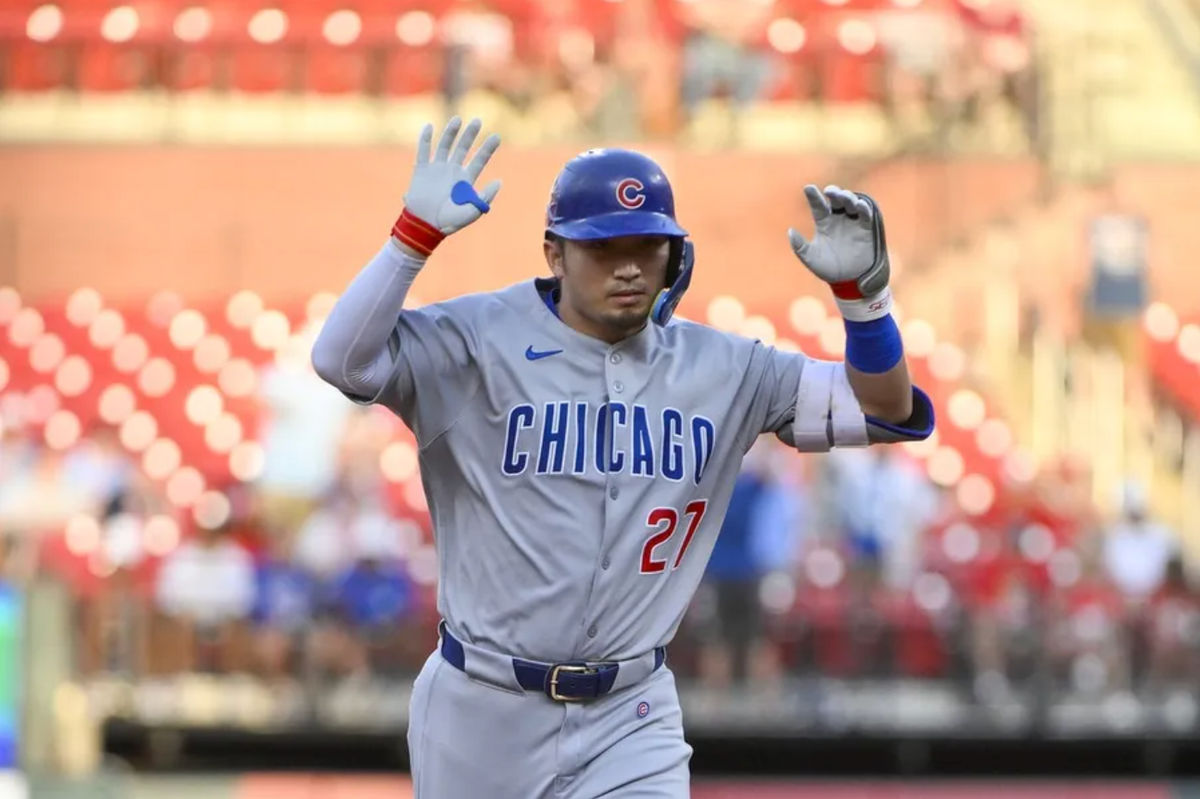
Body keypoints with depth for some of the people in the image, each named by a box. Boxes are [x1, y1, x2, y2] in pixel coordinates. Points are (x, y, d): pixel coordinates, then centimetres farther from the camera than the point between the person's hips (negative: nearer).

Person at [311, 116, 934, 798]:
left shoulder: (721, 371, 2)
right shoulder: (477, 341, -8)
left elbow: (885, 413, 1)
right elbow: (343, 359, -22)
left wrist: (861, 290, -15)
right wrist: (418, 232, -29)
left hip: (631, 721, 1)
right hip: (481, 714, -1)